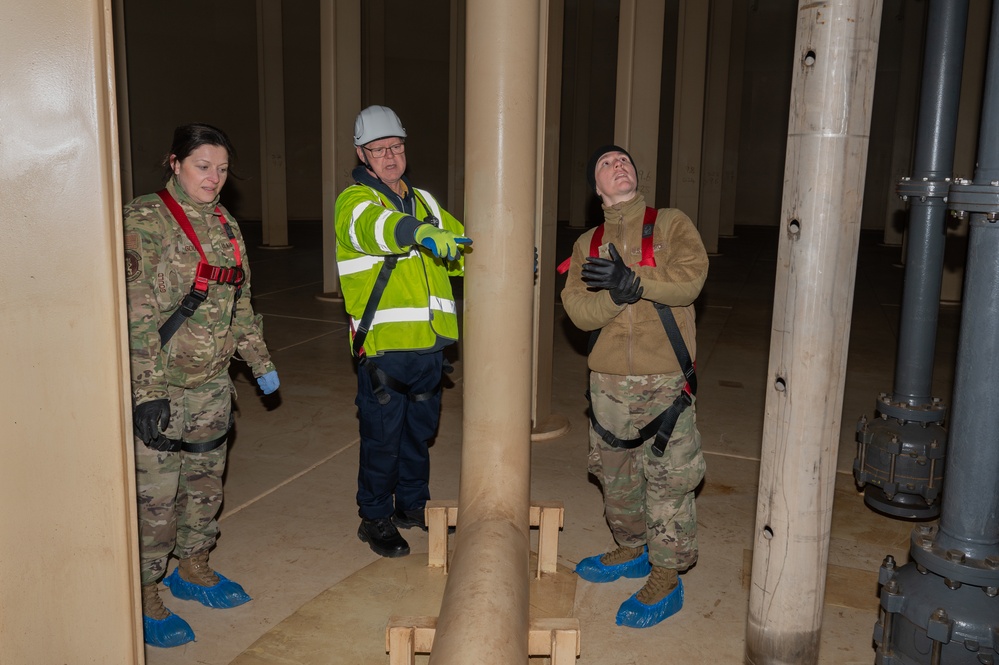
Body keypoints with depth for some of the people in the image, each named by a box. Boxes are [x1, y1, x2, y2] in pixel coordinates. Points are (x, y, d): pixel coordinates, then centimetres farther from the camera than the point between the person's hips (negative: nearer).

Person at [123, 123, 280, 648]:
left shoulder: (224, 224, 10)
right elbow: (136, 315, -17)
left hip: (211, 385, 7)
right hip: (160, 387, -7)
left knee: (206, 481, 18)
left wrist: (260, 362, 18)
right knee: (154, 494, 1)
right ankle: (145, 593, 19)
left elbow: (240, 303, 18)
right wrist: (147, 392, -21)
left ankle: (192, 567, 37)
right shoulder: (144, 221, -12)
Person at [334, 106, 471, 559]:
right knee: (382, 437, 5)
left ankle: (413, 504, 37)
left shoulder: (424, 202, 15)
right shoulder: (353, 201, -7)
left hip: (429, 343, 6)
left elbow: (461, 248, 18)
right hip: (382, 345, -6)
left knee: (420, 430, 19)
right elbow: (375, 227, -31)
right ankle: (375, 519, 22)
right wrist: (420, 232, -51)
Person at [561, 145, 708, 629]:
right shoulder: (587, 244, 12)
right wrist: (618, 296, -20)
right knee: (615, 474, 15)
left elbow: (690, 276, -15)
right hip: (608, 380, 4)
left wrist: (634, 282, -24)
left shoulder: (670, 224, 3)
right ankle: (631, 550, 36)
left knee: (667, 478, -1)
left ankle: (665, 577, 12)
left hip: (664, 379, -4)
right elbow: (578, 310, -2)